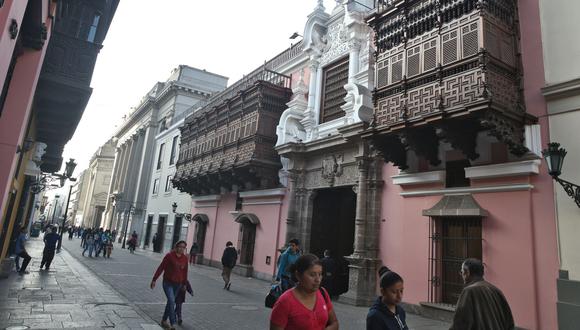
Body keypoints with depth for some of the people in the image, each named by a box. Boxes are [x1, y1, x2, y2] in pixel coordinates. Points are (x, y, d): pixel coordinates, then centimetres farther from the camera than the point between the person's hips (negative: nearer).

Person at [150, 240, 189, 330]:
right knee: (171, 301, -16)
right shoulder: (169, 256, -12)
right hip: (168, 283, -5)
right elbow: (161, 268, -8)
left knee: (171, 302, 14)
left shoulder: (185, 258, 0)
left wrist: (184, 284, 14)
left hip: (177, 284, 5)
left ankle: (164, 320, 32)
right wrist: (154, 280, -6)